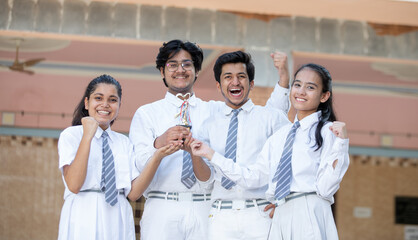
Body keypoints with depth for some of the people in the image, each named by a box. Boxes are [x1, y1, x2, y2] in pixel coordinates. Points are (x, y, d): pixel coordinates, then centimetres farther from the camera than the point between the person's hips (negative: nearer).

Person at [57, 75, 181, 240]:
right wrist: (88, 136, -14)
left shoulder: (124, 142, 14)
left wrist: (157, 157, -10)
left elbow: (133, 193, 1)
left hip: (118, 220, 4)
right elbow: (74, 184, -14)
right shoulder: (71, 135, 2)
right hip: (84, 218, -4)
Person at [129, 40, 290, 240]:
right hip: (162, 210, -1)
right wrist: (159, 143, -23)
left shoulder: (215, 110, 17)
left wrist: (283, 79, -3)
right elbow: (138, 163, -3)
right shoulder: (146, 114, 11)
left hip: (205, 209, 1)